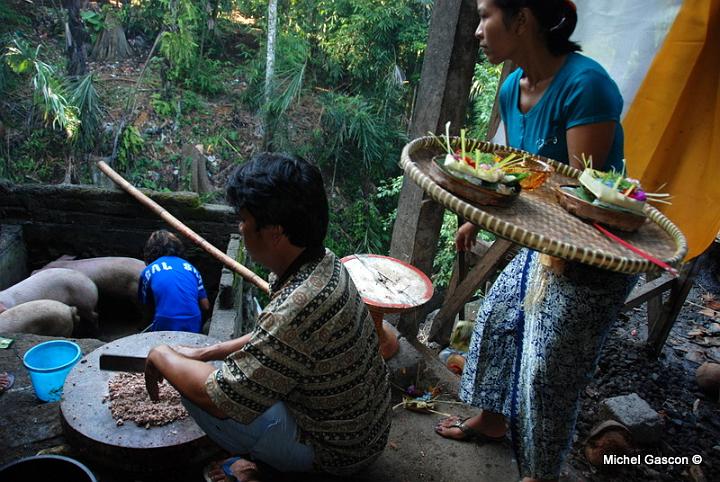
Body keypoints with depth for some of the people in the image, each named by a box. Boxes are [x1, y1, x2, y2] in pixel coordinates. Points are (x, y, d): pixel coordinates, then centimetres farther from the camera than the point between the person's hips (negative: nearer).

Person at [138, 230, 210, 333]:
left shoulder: (148, 271, 12)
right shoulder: (190, 267, 17)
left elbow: (146, 306, 20)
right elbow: (206, 306, 15)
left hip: (165, 328, -3)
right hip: (194, 328, 3)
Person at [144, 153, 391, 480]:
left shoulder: (297, 308, -37)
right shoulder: (324, 263, -8)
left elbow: (217, 398, -27)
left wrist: (161, 357, -9)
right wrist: (206, 353, 4)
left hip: (334, 453, -8)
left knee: (199, 394, -12)